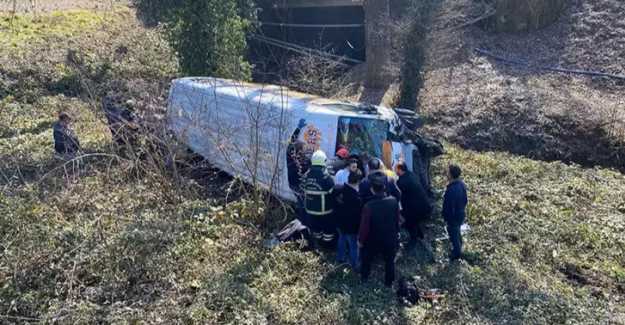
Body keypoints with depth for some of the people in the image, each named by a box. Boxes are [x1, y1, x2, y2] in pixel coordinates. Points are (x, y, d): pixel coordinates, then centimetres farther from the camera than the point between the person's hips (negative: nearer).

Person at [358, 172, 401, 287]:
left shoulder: (369, 206, -31)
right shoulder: (394, 201, -20)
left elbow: (364, 226, -21)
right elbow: (397, 219, -4)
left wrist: (360, 240, -3)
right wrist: (396, 232, 15)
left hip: (373, 240, -2)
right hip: (390, 239, 2)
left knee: (366, 259, 26)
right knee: (389, 261, 26)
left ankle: (364, 278, 48)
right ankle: (389, 281, 44)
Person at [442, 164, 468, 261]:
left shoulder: (451, 190, -38)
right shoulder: (461, 184, -11)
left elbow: (449, 207, -29)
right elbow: (465, 199, 4)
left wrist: (446, 218, -13)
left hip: (454, 217, -8)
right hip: (462, 213, 8)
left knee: (453, 234, 17)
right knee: (457, 231, 32)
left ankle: (457, 253, 37)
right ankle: (459, 246, 55)